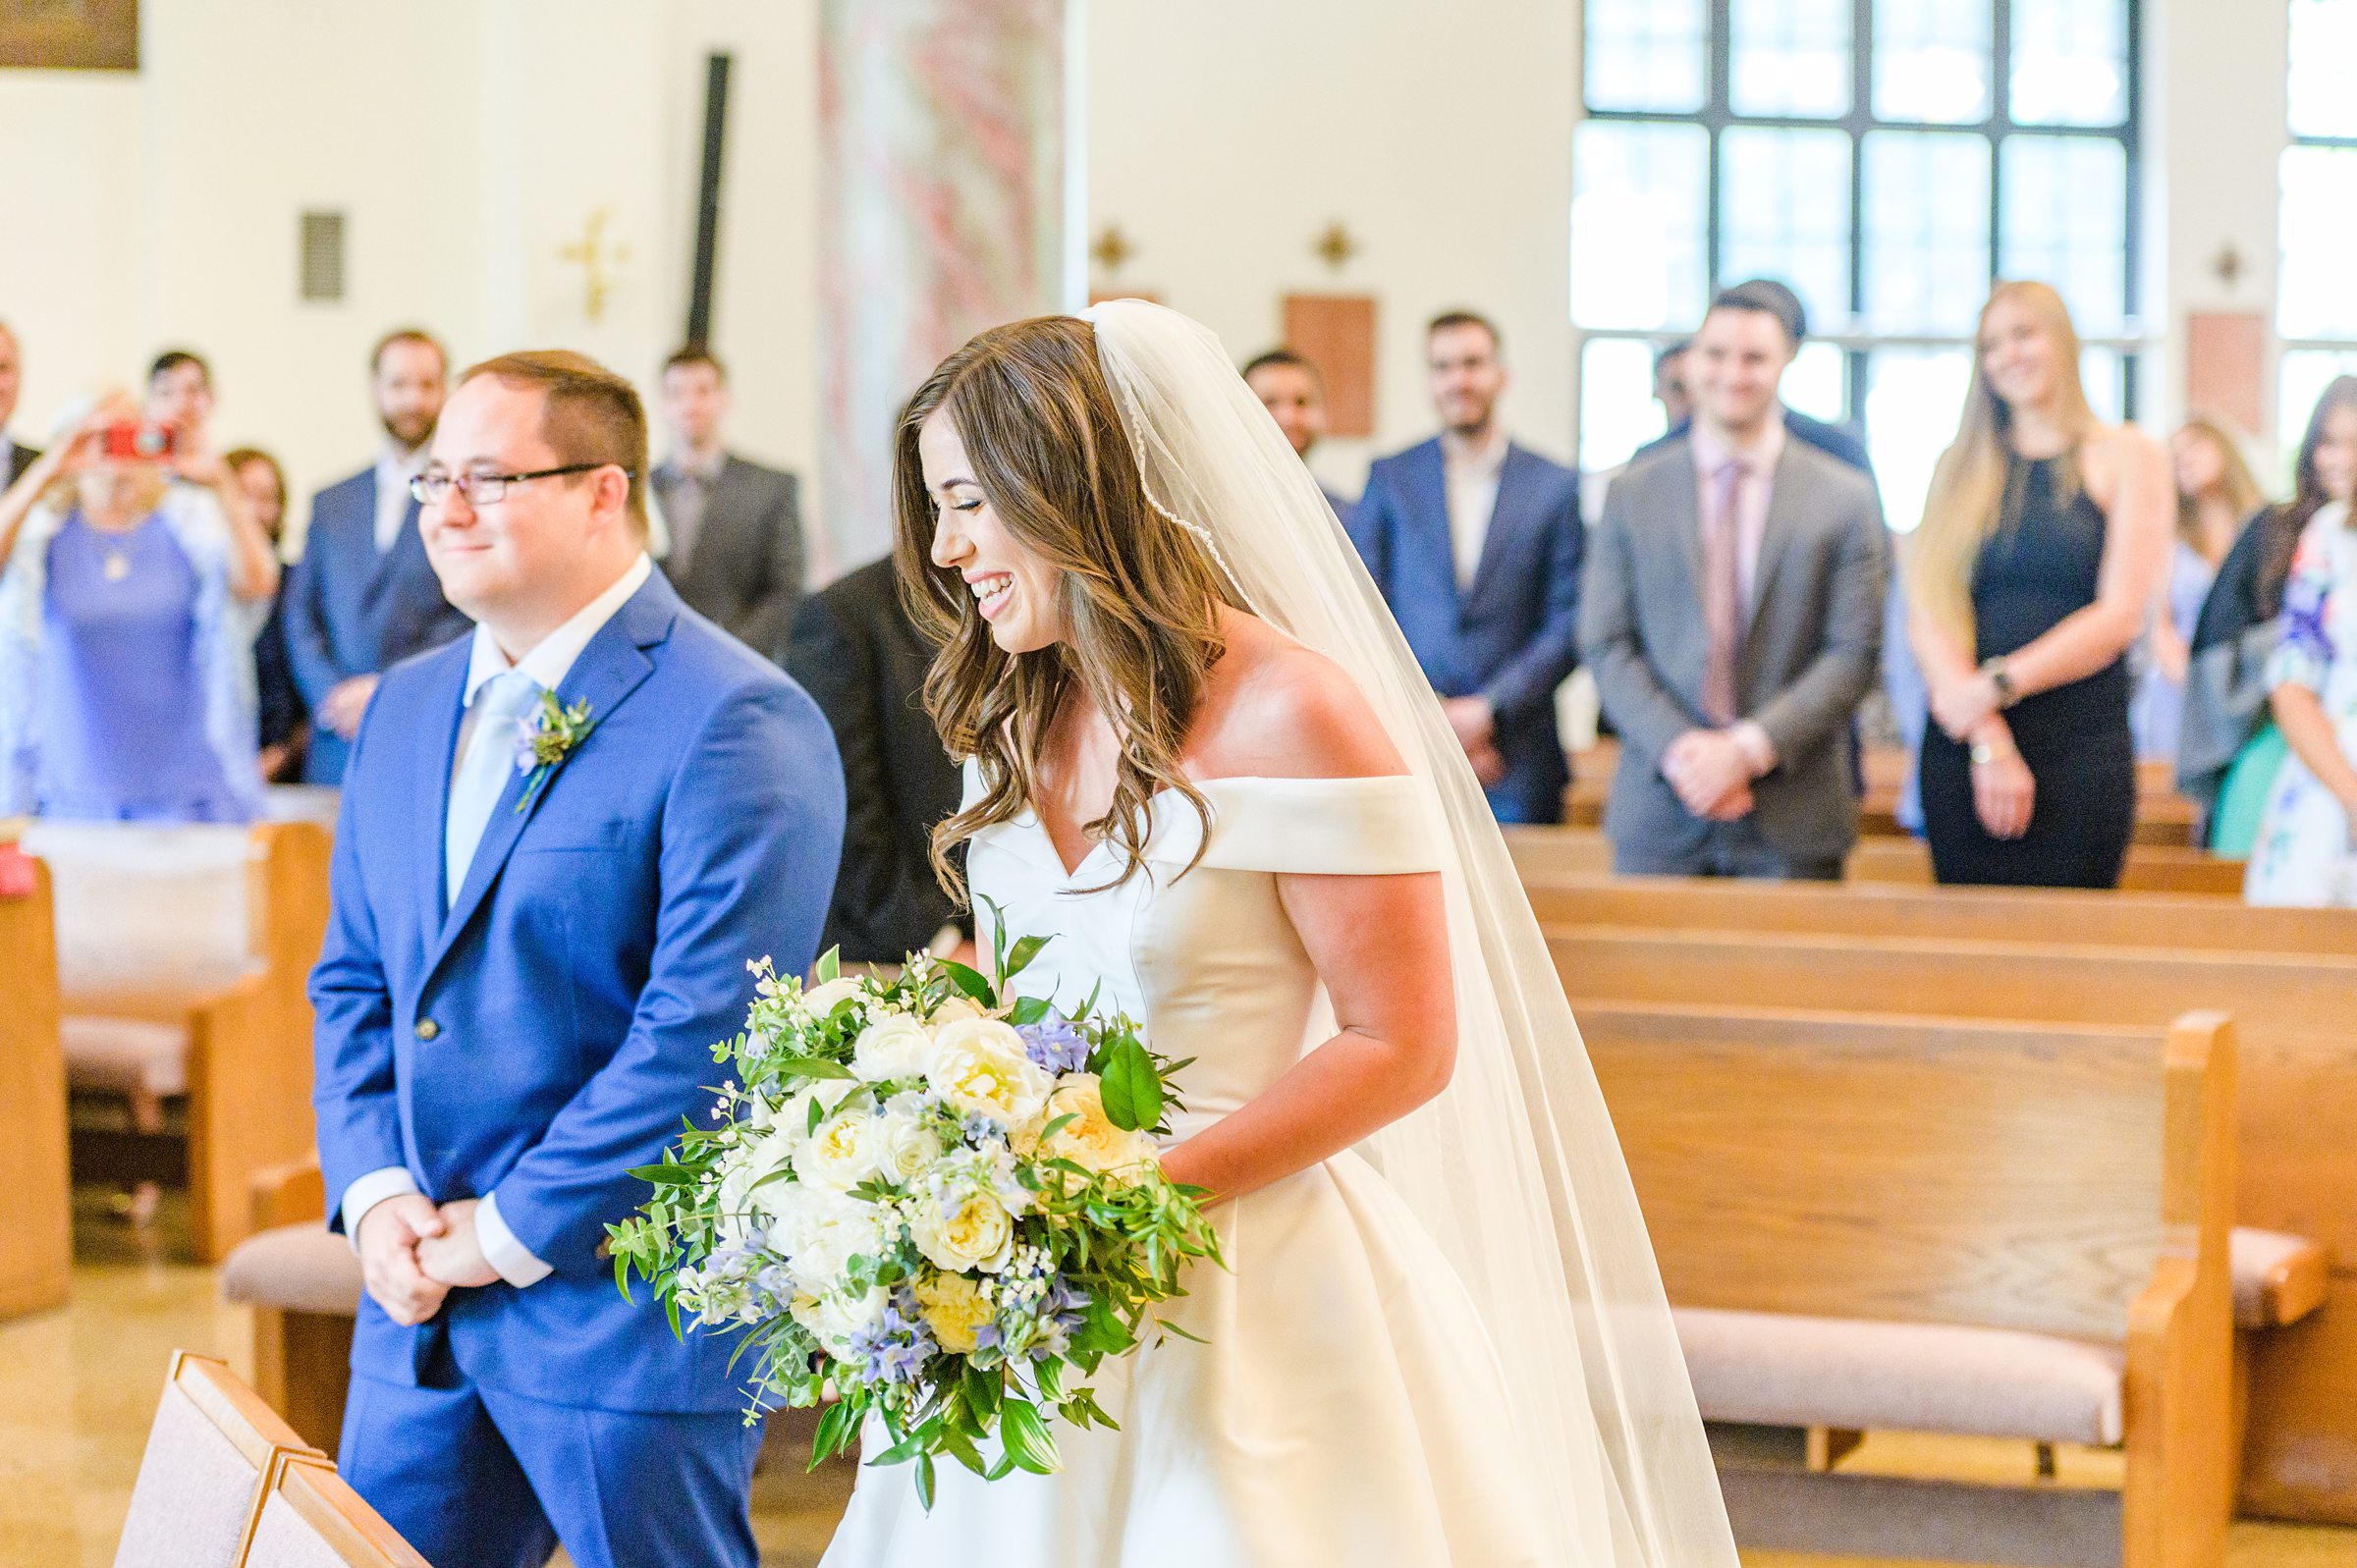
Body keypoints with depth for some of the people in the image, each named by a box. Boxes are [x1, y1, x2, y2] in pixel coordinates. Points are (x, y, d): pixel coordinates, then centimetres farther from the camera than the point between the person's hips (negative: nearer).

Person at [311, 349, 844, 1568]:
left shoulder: (737, 723, -14)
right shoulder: (403, 707, 12)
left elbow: (705, 1026, -20)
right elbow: (352, 980, 15)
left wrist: (512, 1232, -16)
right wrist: (374, 1192, -1)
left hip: (627, 1308, -7)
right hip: (421, 1303, 7)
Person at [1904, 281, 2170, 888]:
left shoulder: (2128, 456, 6)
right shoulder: (1960, 468, 12)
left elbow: (2120, 615, -4)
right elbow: (1927, 615, 0)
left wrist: (1996, 684, -15)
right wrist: (1988, 741, -14)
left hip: (2082, 753, -2)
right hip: (1962, 749, 2)